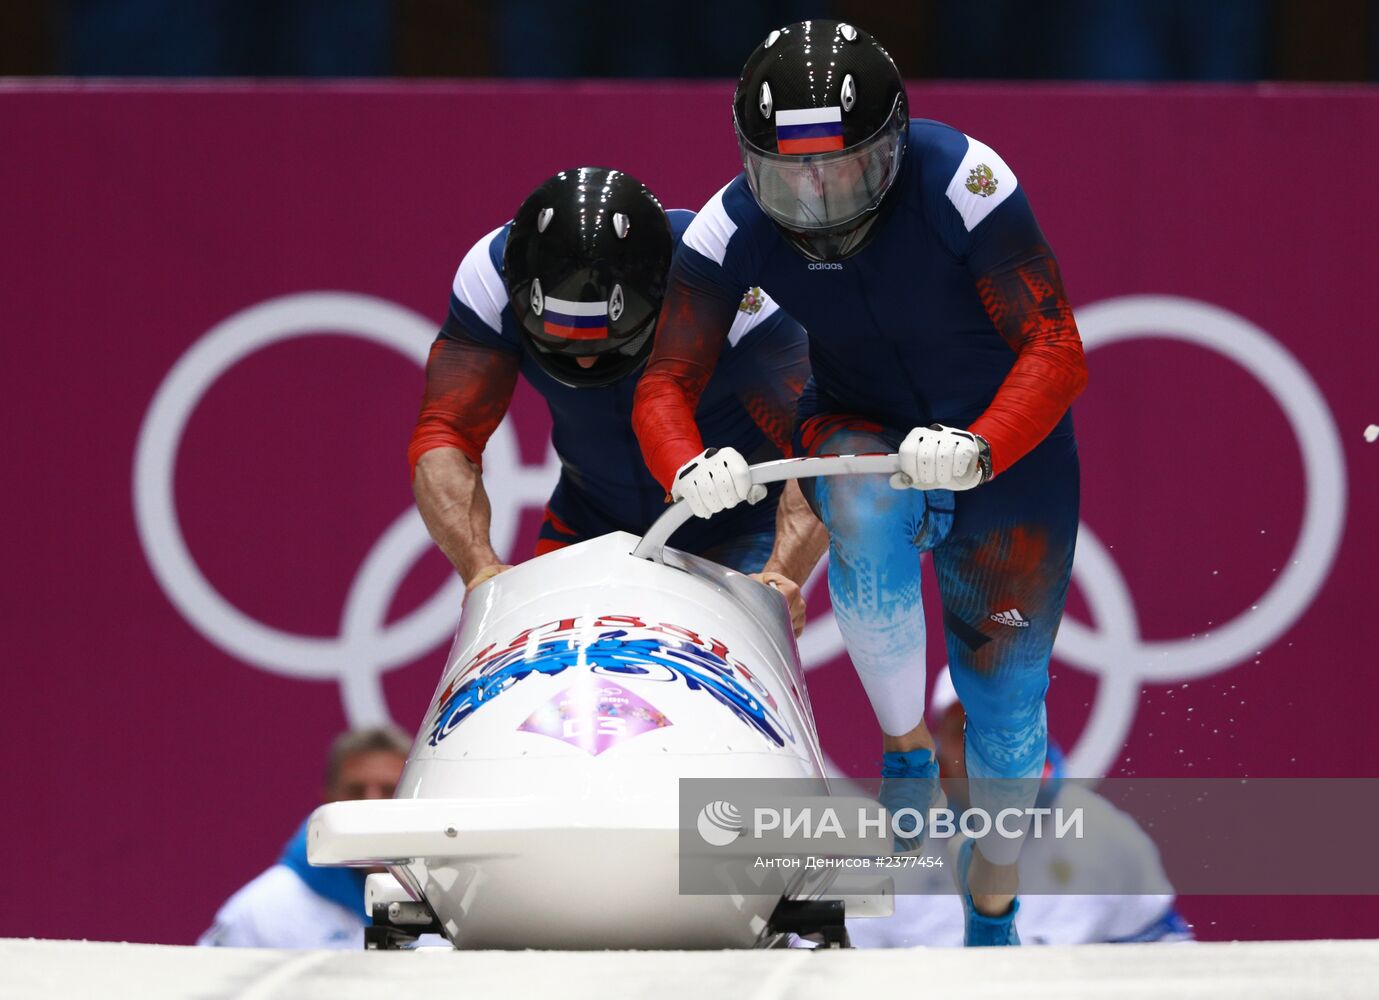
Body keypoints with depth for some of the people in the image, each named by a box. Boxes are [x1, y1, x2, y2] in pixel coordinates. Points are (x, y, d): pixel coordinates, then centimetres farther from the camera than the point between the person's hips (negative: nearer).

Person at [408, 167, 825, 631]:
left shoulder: (740, 294, -32)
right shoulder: (491, 277, -24)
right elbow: (443, 439, -23)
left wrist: (782, 573, -49)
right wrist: (480, 567, -38)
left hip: (737, 530, -3)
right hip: (589, 521, 3)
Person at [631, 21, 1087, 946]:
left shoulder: (962, 183, -29)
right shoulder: (735, 228, -20)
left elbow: (1056, 351, -29)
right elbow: (666, 385, -16)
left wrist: (979, 448, -47)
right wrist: (689, 468, -40)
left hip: (1005, 442, -1)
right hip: (862, 432, 1)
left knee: (1006, 688, 3)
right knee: (866, 507, -36)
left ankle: (994, 907, 30)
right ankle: (907, 748, -18)